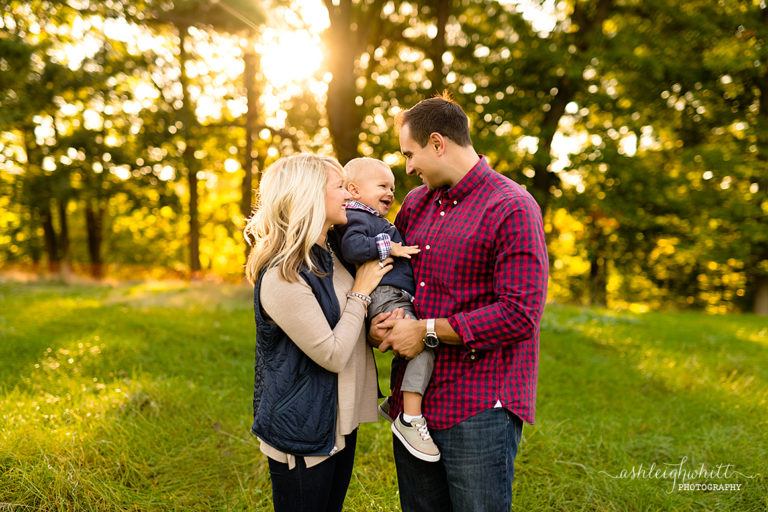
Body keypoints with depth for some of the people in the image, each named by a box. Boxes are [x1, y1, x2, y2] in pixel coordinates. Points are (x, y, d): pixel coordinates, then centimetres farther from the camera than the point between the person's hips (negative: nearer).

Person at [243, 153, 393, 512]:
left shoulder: (328, 259, 6)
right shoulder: (282, 278, -23)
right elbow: (332, 354, -22)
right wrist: (361, 292, -13)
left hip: (340, 422, 9)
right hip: (302, 435, -8)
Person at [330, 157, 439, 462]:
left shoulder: (376, 221, 29)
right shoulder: (356, 218, -3)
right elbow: (352, 248, -23)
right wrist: (389, 248, -16)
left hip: (400, 298, 11)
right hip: (383, 297, -11)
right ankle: (410, 419, -20)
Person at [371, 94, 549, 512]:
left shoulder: (512, 208, -11)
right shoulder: (415, 203, 13)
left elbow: (520, 314, -19)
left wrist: (428, 331, -16)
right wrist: (375, 320, 0)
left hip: (480, 411, -7)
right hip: (413, 400, 7)